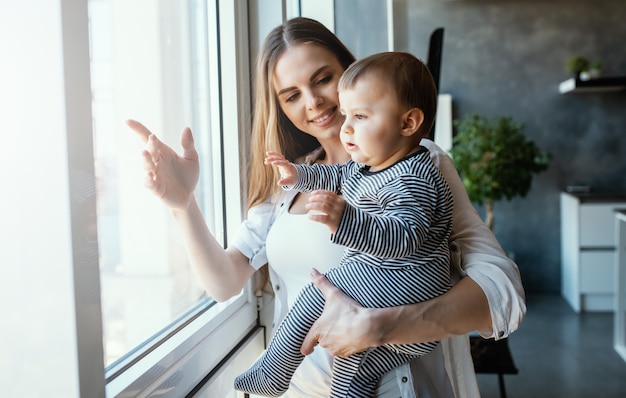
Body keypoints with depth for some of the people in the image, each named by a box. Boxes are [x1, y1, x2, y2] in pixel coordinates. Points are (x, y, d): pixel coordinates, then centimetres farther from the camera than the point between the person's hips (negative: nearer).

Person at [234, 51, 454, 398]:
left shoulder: (411, 181, -21)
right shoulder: (365, 164, 11)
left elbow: (401, 238, -36)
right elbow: (339, 177, 34)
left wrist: (343, 220, -48)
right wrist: (299, 175, 24)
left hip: (403, 285, -10)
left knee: (317, 298, -11)